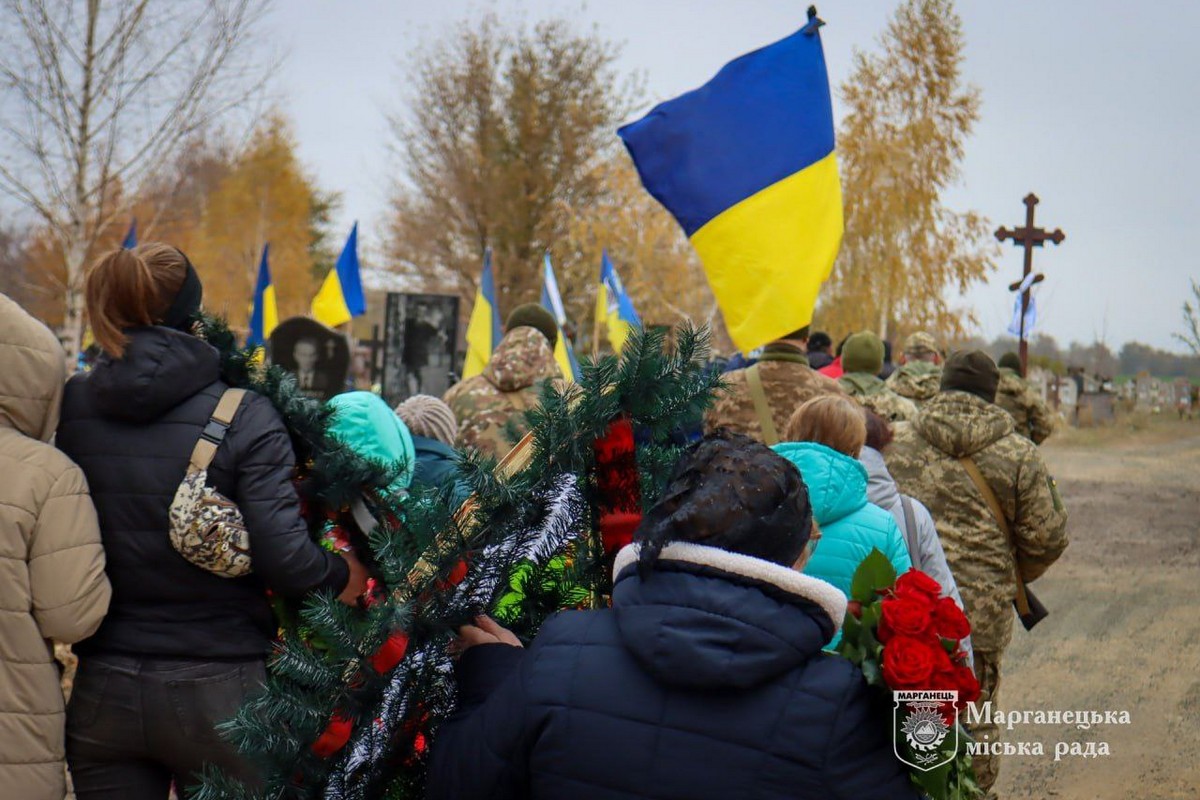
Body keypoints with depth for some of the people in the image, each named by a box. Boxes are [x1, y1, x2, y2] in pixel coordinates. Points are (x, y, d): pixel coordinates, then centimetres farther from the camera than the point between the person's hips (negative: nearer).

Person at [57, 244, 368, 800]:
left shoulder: (65, 409, -1)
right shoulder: (246, 417, -11)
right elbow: (284, 558, -16)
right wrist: (342, 576, 3)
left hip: (100, 691, 3)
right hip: (218, 691, -3)